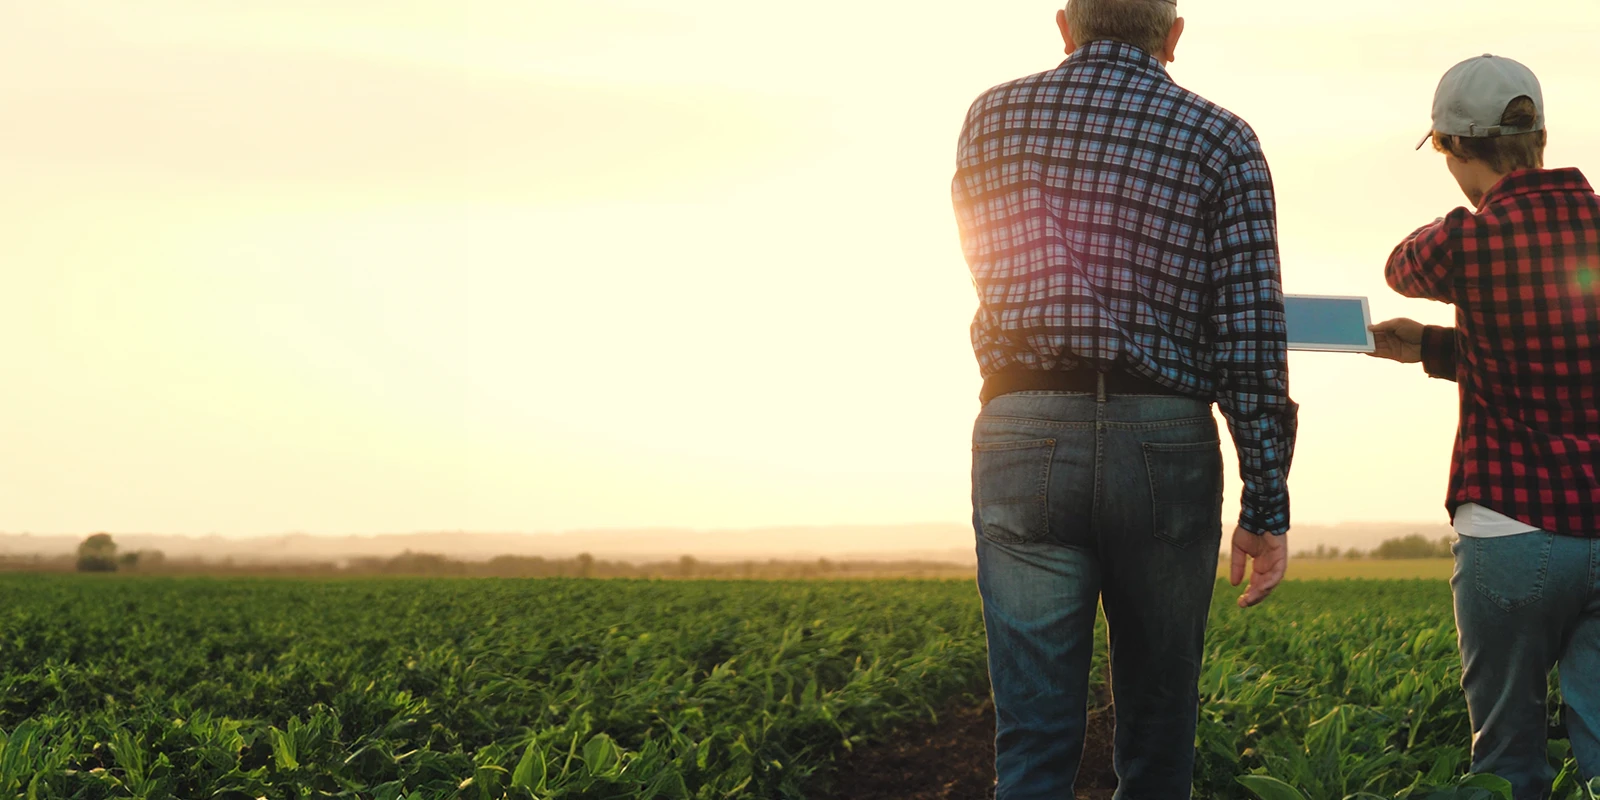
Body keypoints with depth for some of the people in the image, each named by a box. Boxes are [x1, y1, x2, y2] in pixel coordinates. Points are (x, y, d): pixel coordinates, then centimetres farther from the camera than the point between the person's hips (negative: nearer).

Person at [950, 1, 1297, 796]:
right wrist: (1266, 507, -3)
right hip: (1164, 444, 0)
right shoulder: (1219, 140, 2)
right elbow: (1251, 334, -5)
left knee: (1035, 736, -1)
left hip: (1022, 439, 1)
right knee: (1158, 725, 14)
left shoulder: (993, 117, 8)